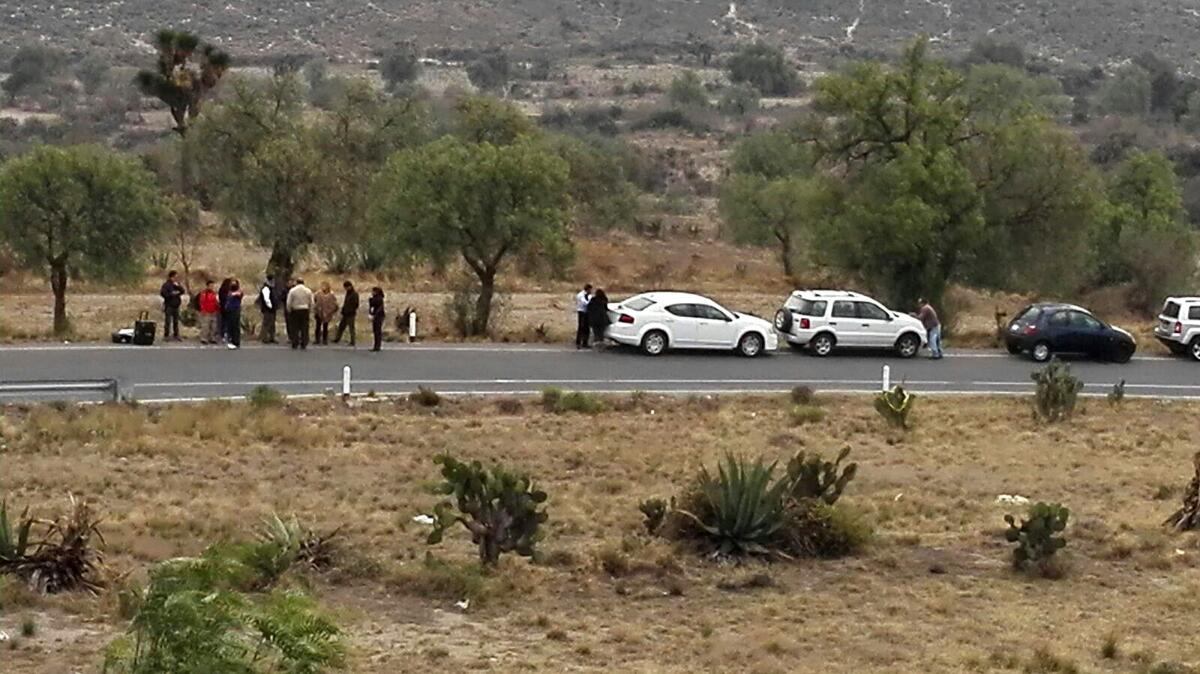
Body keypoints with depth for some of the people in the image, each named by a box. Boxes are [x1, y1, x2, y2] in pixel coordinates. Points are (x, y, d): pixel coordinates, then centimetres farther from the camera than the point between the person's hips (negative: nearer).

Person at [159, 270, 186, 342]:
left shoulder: (177, 284, 13)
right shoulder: (166, 285, -7)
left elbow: (182, 291, 4)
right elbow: (163, 293, -16)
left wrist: (178, 286, -11)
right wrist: (172, 294, -16)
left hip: (176, 306, 7)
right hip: (169, 306, -7)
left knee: (176, 321, 10)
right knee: (168, 321, -8)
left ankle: (175, 335, 17)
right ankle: (166, 335, -6)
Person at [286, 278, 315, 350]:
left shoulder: (292, 291, -4)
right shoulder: (308, 291, 2)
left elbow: (289, 302, -4)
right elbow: (311, 303, 3)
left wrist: (289, 310, 10)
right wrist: (310, 311, 13)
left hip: (295, 311, -1)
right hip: (305, 310, 1)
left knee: (295, 328, 5)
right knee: (304, 328, 4)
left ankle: (295, 344, 3)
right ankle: (303, 344, 2)